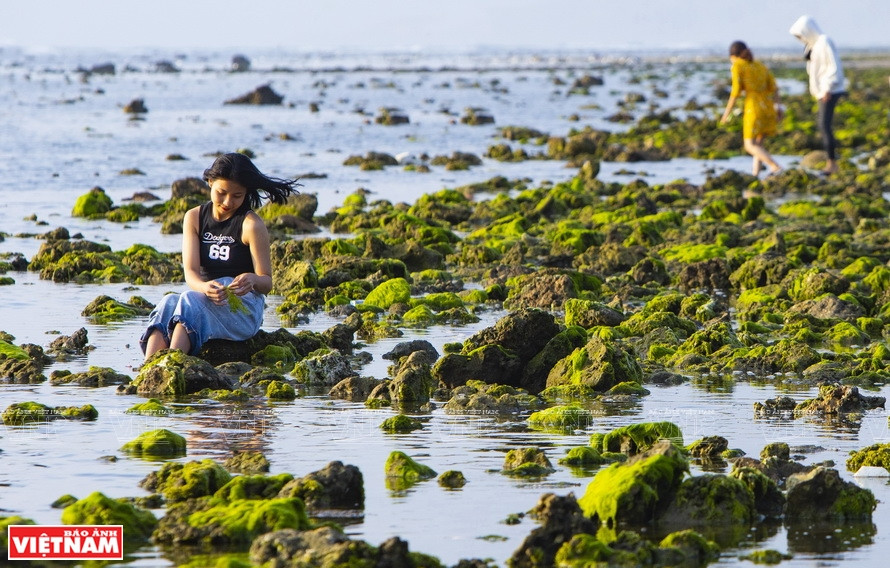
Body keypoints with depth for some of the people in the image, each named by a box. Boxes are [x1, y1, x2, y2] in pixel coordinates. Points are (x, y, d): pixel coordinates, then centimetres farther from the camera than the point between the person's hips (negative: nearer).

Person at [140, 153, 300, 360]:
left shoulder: (250, 225, -5)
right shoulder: (194, 218, 6)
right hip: (204, 300, 4)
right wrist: (205, 287, -30)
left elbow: (266, 283, -7)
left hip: (244, 308, -4)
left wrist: (252, 280, -33)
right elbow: (190, 271, -5)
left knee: (189, 301, -33)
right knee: (168, 302, -30)